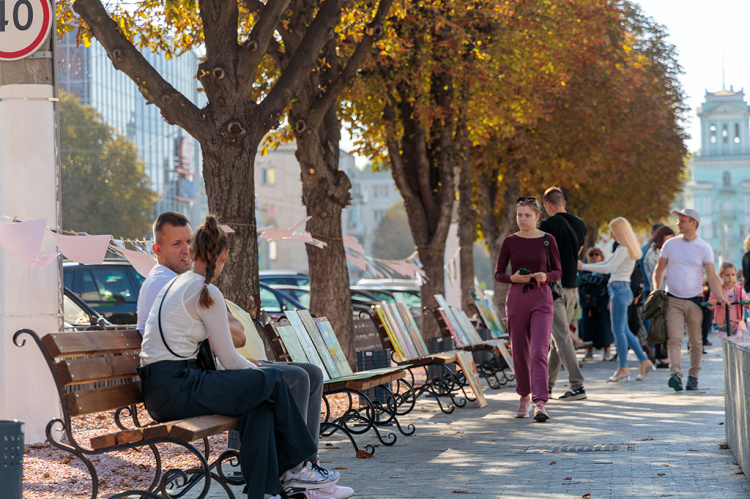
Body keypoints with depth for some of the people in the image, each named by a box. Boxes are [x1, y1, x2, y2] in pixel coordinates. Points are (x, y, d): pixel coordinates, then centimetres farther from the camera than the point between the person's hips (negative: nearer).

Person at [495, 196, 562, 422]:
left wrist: (545, 276, -15)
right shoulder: (510, 242, 2)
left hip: (541, 299, -2)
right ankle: (524, 396, 27)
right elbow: (498, 274, 6)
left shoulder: (548, 240, 0)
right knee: (520, 351, 8)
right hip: (517, 299, 2)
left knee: (538, 352, -14)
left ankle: (540, 403, -20)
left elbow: (558, 272, 6)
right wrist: (513, 278, -15)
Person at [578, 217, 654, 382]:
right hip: (620, 289, 10)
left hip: (620, 289, -10)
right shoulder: (622, 248, 18)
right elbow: (606, 263, 24)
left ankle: (623, 368, -4)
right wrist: (584, 265, 15)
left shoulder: (624, 250, -13)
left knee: (618, 330, -6)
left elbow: (608, 268, -20)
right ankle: (644, 361, 13)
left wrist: (584, 267, -17)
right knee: (624, 330, 12)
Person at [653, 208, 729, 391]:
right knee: (674, 338, -14)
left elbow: (711, 276, 0)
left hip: (695, 300, 0)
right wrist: (656, 291, -1)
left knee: (695, 341, 5)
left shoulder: (704, 247, 1)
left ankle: (693, 377, 15)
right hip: (673, 300, 0)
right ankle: (675, 374, -25)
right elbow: (659, 269, 12)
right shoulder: (670, 244, 5)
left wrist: (720, 296, -14)